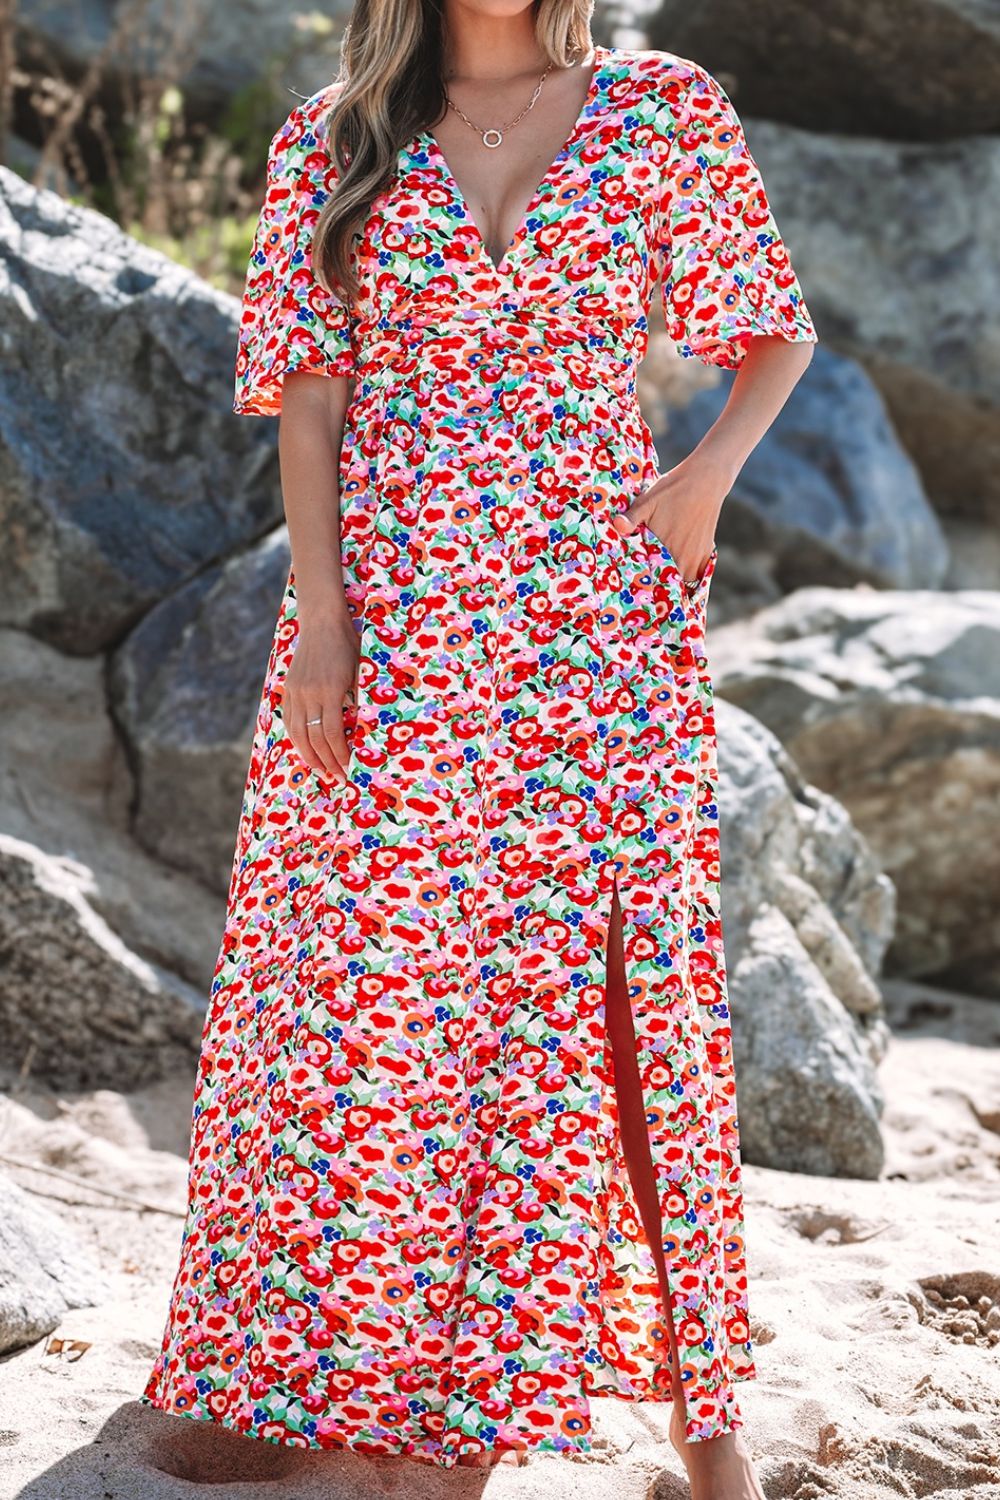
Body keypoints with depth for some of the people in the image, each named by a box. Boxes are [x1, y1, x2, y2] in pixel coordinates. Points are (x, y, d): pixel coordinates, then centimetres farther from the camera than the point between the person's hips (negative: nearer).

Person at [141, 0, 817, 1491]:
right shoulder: (333, 141, 9)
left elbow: (776, 335, 10)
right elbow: (310, 383, 4)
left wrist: (711, 467, -9)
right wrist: (319, 605, -7)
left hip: (596, 610, -1)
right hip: (390, 613, 1)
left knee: (624, 969, -2)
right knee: (358, 977, 3)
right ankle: (327, 1355, 19)